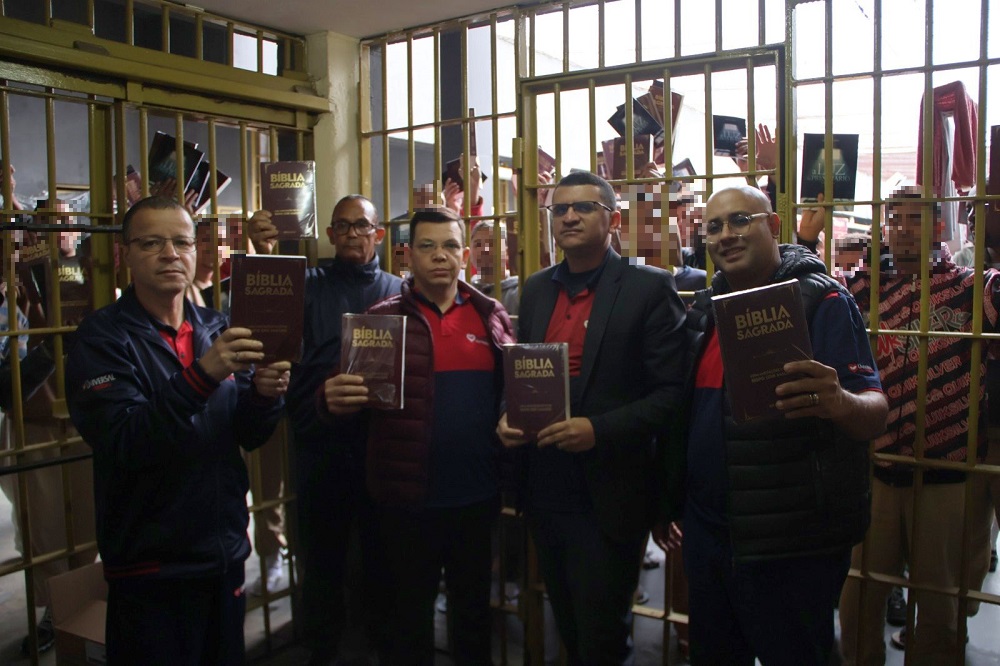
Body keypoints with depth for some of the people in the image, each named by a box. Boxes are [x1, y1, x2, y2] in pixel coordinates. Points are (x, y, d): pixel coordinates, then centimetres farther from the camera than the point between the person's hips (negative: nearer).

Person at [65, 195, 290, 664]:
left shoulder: (216, 329, 4)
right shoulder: (102, 337, -11)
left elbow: (249, 436, 5)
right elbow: (123, 444, -24)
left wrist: (264, 394, -16)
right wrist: (201, 376, -36)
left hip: (226, 556, 5)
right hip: (149, 570, -5)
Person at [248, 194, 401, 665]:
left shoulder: (398, 291, 6)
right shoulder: (308, 285, 3)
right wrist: (264, 255, -30)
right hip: (320, 444, -1)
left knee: (381, 550, 16)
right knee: (322, 554, 13)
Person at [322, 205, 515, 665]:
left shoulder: (493, 317, 6)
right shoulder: (381, 319, -1)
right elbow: (347, 394, -2)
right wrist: (337, 403, -25)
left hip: (478, 497, 3)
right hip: (407, 499, -2)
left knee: (473, 610, 20)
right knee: (409, 615, 15)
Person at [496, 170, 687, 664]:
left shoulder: (649, 288, -8)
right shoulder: (535, 290, 10)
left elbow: (672, 391, -13)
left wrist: (599, 430, -22)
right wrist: (508, 418, -2)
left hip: (608, 496, -6)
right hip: (544, 490, 6)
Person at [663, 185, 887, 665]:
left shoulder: (822, 300, -11)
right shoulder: (706, 307, 9)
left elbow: (875, 411, -19)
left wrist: (839, 403, -41)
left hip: (791, 545, -6)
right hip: (707, 532, 7)